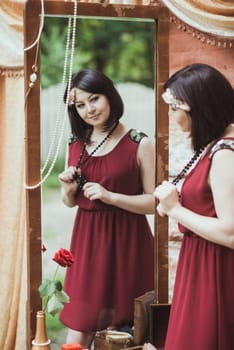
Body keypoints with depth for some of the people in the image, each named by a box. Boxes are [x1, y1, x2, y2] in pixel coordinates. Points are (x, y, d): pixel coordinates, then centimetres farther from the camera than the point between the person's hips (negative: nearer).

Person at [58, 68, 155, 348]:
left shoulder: (139, 144, -8)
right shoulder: (76, 144, 8)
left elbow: (155, 202, -9)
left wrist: (110, 196, -18)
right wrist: (68, 190, -3)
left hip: (125, 243, -4)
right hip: (86, 241, 4)